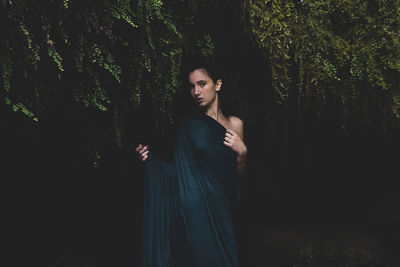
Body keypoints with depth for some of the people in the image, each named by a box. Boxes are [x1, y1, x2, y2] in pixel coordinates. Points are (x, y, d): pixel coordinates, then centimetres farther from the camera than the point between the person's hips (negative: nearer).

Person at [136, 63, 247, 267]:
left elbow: (238, 174, 10)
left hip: (221, 207, 3)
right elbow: (180, 172, 2)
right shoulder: (189, 125, 0)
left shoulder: (234, 124, 7)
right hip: (195, 207, -3)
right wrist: (152, 160, -11)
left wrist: (242, 152, -7)